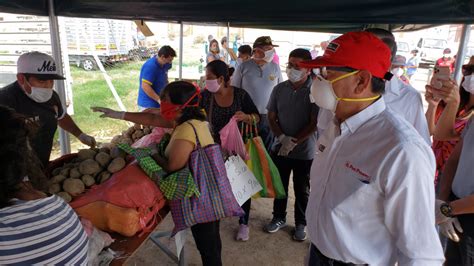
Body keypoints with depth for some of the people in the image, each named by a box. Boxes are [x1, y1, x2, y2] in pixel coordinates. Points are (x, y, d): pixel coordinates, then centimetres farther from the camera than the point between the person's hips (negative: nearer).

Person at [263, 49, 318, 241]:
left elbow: (314, 123, -14)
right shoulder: (279, 89, -2)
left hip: (304, 152, -3)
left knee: (302, 190, 14)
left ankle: (301, 224, 34)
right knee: (280, 186, 18)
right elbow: (271, 117, 2)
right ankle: (279, 218, 38)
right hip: (279, 148, 3)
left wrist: (294, 142, -17)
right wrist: (282, 137, -13)